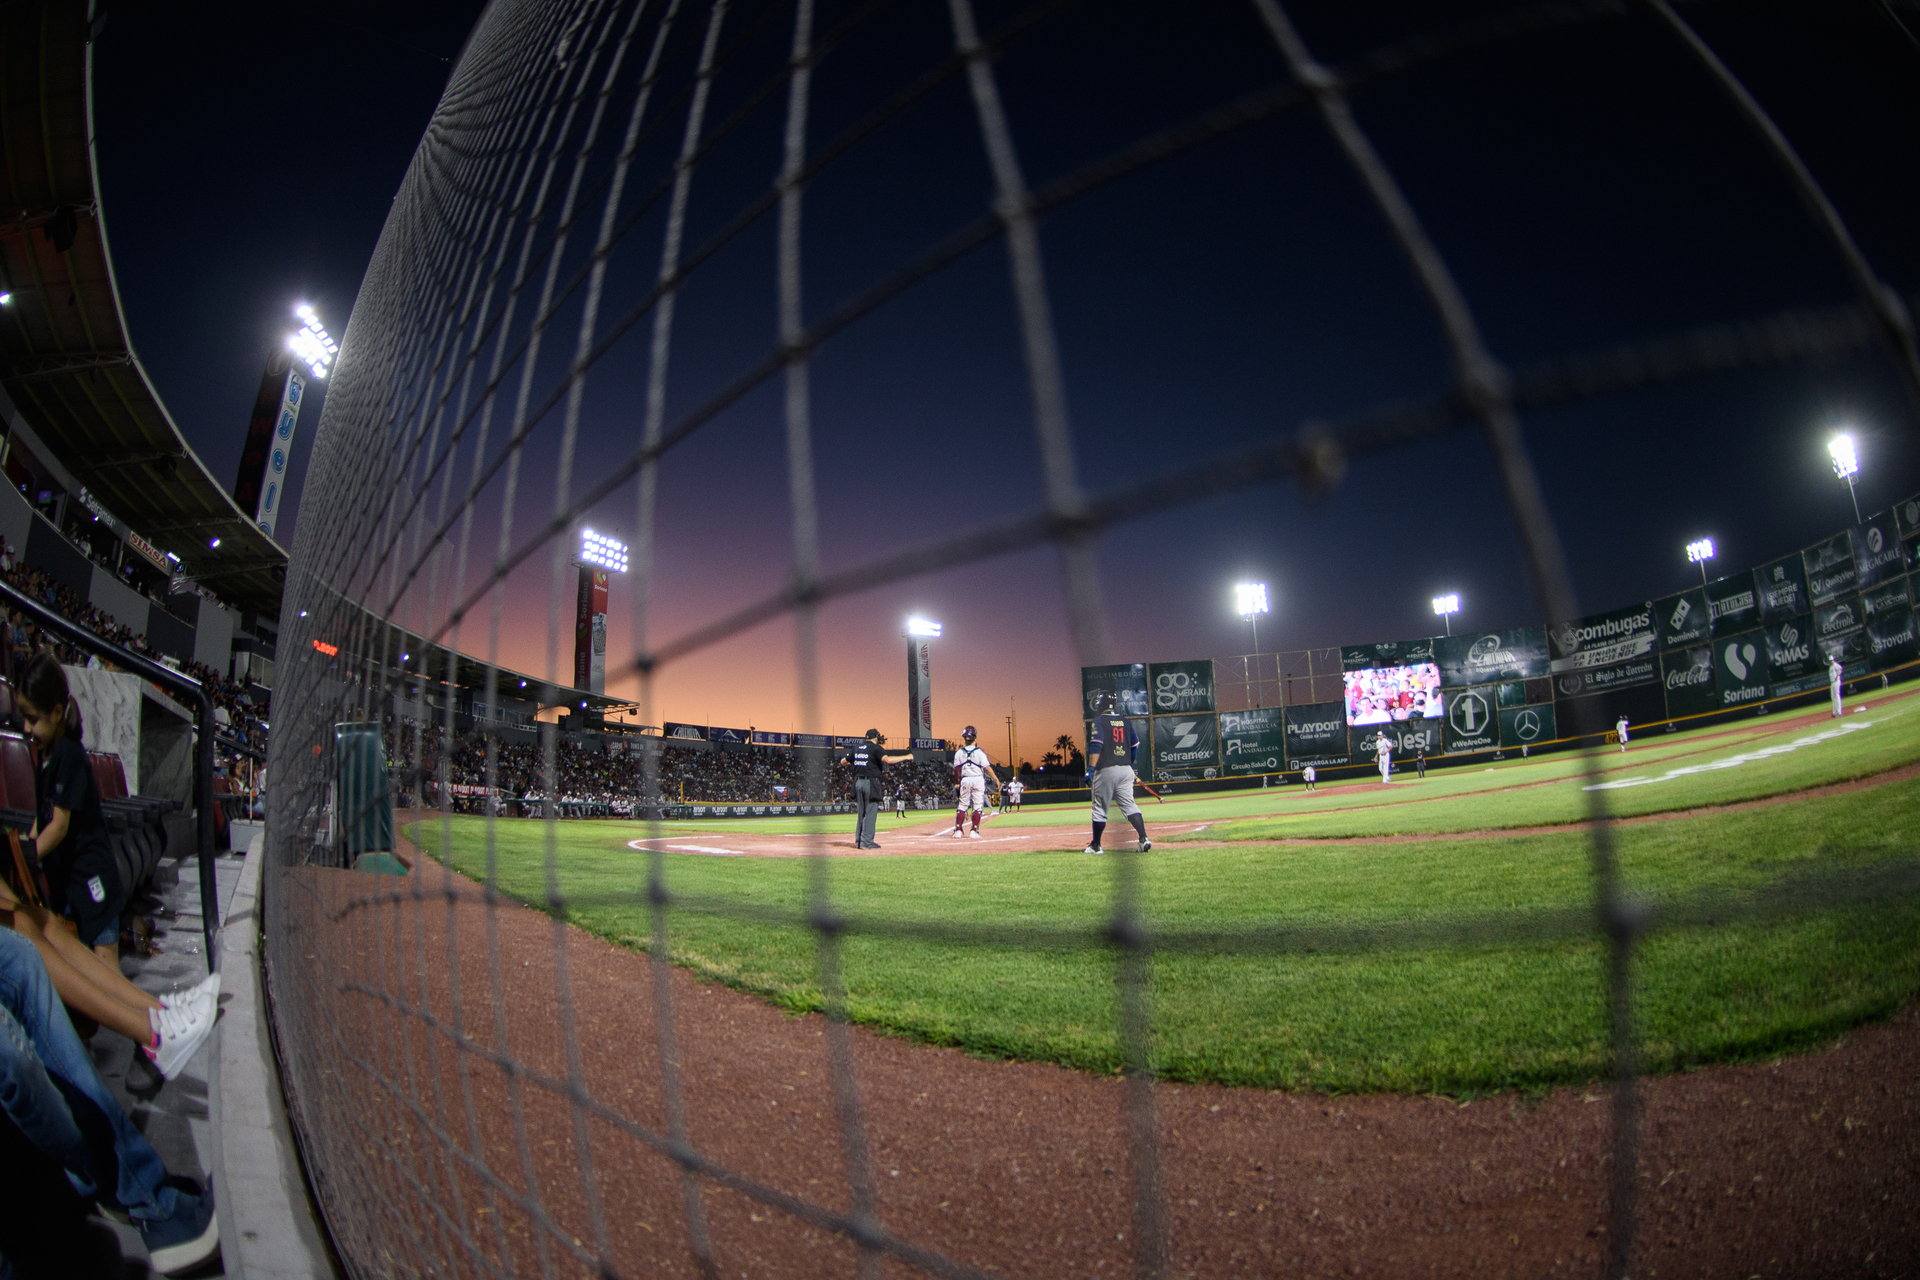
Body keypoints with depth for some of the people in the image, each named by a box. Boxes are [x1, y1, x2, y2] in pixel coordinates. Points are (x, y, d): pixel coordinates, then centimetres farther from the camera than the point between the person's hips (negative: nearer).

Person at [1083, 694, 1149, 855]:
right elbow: (1135, 744, 16)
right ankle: (1143, 838, -8)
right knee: (1129, 804, 6)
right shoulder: (1125, 721, 13)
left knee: (1100, 808, 4)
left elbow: (1096, 746, -15)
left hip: (1106, 770, -5)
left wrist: (1090, 769, -17)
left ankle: (1096, 846, 10)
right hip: (1126, 769, 5)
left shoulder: (1098, 721, -4)